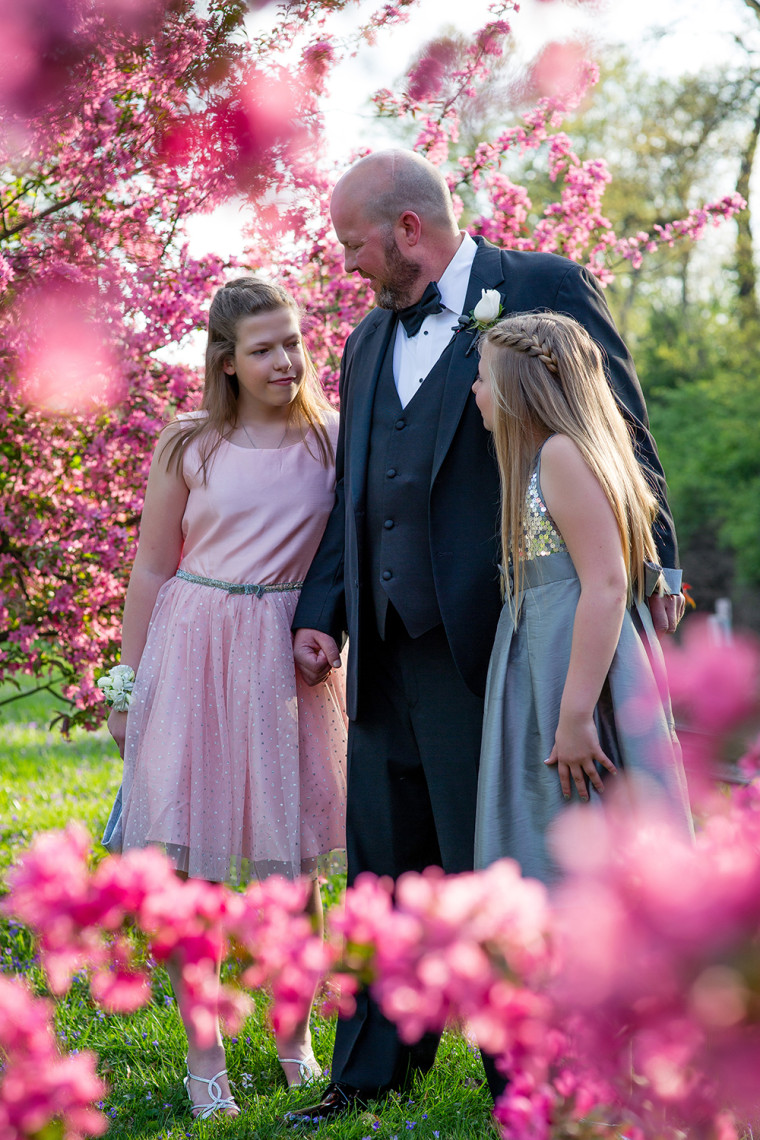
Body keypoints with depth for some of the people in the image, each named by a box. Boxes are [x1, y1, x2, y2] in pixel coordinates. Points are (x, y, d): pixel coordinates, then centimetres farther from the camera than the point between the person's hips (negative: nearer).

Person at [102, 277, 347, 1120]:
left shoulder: (332, 439, 3)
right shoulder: (188, 446, 2)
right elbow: (151, 569, 6)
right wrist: (129, 687, 4)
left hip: (288, 659, 1)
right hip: (192, 649, -1)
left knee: (290, 866, 6)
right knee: (189, 860, -3)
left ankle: (295, 1035, 25)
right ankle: (203, 1053, 9)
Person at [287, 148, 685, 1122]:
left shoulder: (545, 290, -1)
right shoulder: (368, 343, 20)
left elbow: (618, 438, -4)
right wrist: (320, 610, 10)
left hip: (492, 639, -7)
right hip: (388, 648, 7)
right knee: (384, 865, 12)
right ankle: (372, 1070, 23)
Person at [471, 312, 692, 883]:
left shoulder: (563, 452, -13)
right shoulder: (541, 457, 17)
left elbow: (606, 584, -21)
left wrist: (576, 716, -24)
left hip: (580, 677, -10)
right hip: (541, 676, 10)